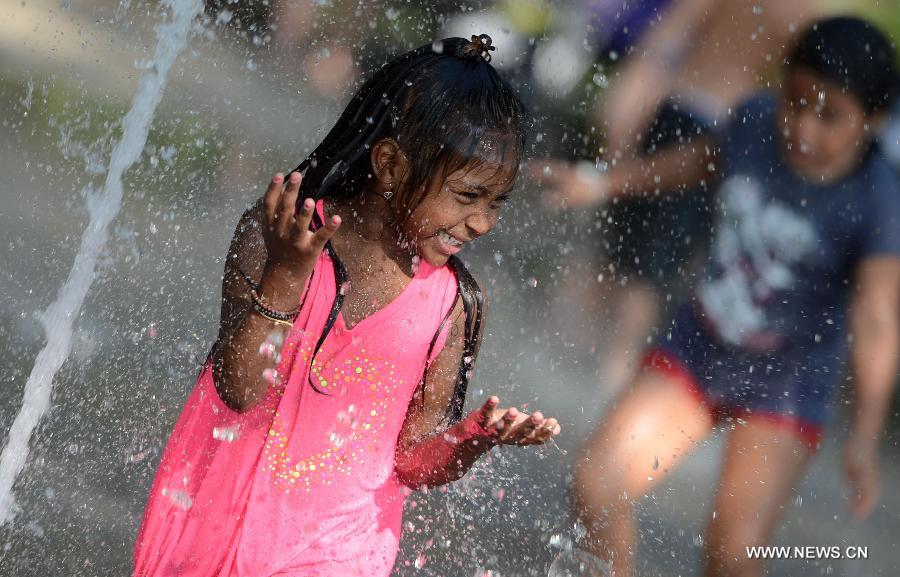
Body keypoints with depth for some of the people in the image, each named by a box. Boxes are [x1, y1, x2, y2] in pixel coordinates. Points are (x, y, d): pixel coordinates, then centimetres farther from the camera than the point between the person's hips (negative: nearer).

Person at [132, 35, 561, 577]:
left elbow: (412, 460, -1)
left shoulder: (454, 302, -5)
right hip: (217, 515, -1)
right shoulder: (276, 237, -11)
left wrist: (476, 438, -20)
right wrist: (285, 275, -28)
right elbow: (239, 390, -18)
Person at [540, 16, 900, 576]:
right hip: (697, 348, 5)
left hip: (787, 384, -5)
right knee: (597, 480, -5)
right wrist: (605, 183, 17)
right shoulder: (757, 122, -9)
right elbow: (705, 158, 14)